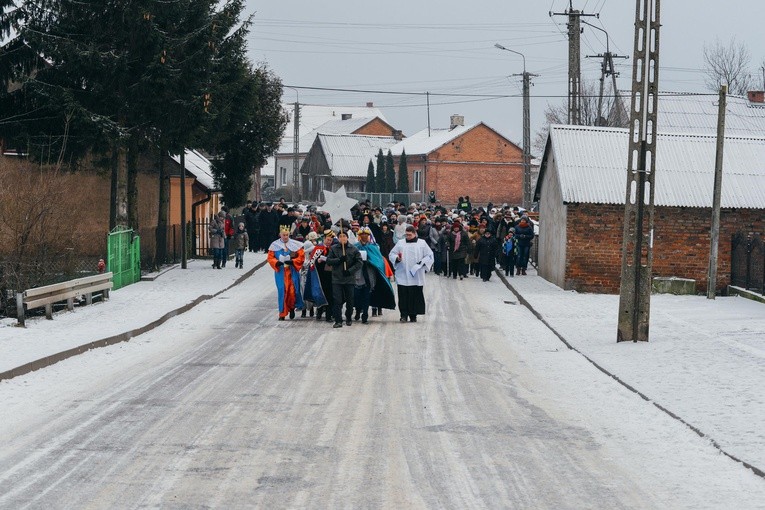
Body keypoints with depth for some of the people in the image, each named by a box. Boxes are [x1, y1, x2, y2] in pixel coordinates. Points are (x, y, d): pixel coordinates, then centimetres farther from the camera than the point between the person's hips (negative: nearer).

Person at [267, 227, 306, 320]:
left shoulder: (295, 245, 2)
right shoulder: (275, 245, 4)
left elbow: (301, 256, 1)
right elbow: (270, 258, 4)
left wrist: (292, 261, -15)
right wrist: (277, 262, -16)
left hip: (293, 271, 0)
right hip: (280, 271, 0)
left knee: (293, 291, -4)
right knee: (282, 291, -4)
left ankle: (292, 308, 24)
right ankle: (282, 313, 3)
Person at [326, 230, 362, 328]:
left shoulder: (354, 249, 2)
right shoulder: (333, 248, 5)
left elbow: (359, 263, -1)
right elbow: (328, 260, 0)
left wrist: (350, 271, -12)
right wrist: (339, 259, -15)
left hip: (350, 279, 0)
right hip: (337, 279, 0)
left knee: (350, 300, 8)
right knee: (337, 300, -7)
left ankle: (348, 319, 25)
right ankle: (338, 321, -6)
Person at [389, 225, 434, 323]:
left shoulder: (422, 243, 7)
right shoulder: (400, 243, 10)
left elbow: (429, 256, 7)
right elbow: (391, 254, 10)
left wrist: (422, 263, -9)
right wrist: (397, 258, -11)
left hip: (416, 277, 0)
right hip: (403, 276, 0)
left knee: (416, 296, 2)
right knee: (403, 296, -6)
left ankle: (413, 315, 10)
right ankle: (404, 315, -4)